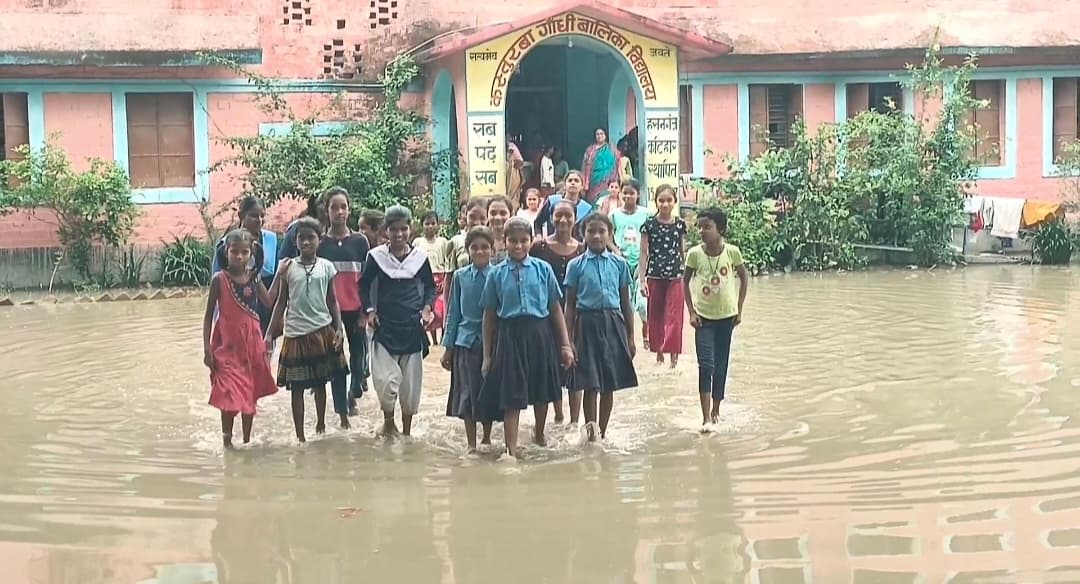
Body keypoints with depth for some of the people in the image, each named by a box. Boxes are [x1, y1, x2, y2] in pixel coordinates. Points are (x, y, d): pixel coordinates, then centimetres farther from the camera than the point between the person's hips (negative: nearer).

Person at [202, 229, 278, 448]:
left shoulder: (254, 278, 4)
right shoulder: (219, 280, -7)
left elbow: (270, 302, -3)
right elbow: (209, 315, -4)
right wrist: (207, 348, -9)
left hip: (252, 344, 4)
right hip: (227, 345, -4)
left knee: (251, 395, 11)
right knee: (230, 397, -9)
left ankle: (247, 441, 25)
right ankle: (227, 441, 5)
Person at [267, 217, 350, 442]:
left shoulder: (326, 267, 2)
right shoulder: (289, 268, 1)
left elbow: (332, 301, 6)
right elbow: (281, 302, 5)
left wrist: (338, 329, -4)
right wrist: (270, 333, 1)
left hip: (322, 331, 0)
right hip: (295, 333, 0)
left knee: (320, 382, 11)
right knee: (297, 386, 4)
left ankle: (321, 426, 28)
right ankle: (300, 435, 13)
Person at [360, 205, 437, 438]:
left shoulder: (420, 257, 2)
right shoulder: (376, 256, -1)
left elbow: (430, 286, 13)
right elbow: (364, 285, 9)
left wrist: (427, 308, -3)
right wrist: (369, 310, -3)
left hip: (412, 327, 2)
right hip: (384, 327, -1)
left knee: (411, 383, 6)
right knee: (385, 381, -11)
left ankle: (406, 430, 23)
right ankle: (388, 421, 16)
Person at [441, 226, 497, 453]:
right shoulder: (460, 277, 2)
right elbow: (453, 312, 8)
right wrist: (448, 347, 8)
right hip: (466, 339, 1)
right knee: (467, 392, 3)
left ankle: (487, 438, 28)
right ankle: (471, 444, 14)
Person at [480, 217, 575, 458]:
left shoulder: (543, 269, 1)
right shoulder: (496, 274, 1)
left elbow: (556, 308, 5)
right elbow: (489, 315, 5)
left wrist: (565, 345, 3)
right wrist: (487, 355, 4)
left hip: (540, 333, 2)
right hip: (510, 335, -1)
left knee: (542, 392, 16)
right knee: (511, 397, -2)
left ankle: (539, 435, 40)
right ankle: (511, 448, 4)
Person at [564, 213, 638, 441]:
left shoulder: (619, 264, 5)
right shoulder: (576, 265, 1)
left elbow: (626, 302, 9)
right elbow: (570, 304, 2)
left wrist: (630, 337, 7)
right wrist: (568, 339, -2)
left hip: (613, 324, 2)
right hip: (587, 322, -2)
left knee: (609, 385, 8)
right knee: (590, 385, -1)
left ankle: (602, 432, 21)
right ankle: (591, 433, 9)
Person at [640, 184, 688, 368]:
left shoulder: (680, 224, 2)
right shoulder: (649, 224, -2)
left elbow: (683, 251, 10)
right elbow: (644, 253, 0)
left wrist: (686, 276, 10)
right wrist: (642, 279, -4)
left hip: (675, 276, 0)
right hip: (654, 276, 0)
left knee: (674, 316, -6)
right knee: (655, 315, 10)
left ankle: (673, 354, -6)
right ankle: (658, 350, 22)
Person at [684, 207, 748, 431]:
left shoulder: (732, 252, -10)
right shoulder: (695, 253, -10)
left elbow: (744, 276, 4)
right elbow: (685, 281, 3)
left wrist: (739, 308, 2)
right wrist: (691, 312, -3)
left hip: (726, 316, 1)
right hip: (703, 317, -1)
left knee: (721, 366, 9)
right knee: (706, 365, -11)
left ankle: (715, 410, 25)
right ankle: (706, 417, -10)